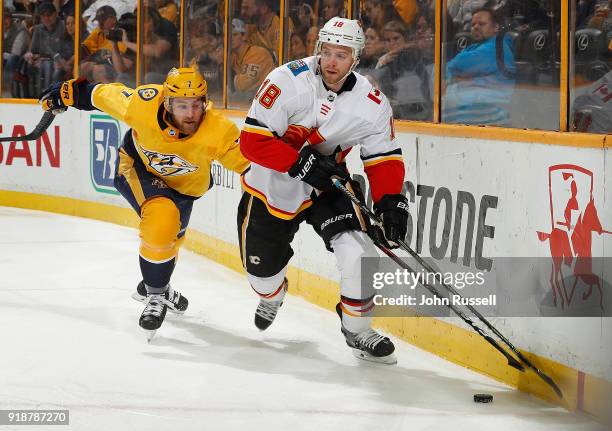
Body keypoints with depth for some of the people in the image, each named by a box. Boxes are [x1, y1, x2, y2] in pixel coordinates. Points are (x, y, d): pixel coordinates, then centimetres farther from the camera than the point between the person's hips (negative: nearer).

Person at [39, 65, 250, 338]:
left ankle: (153, 285, 56)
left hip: (183, 184, 3)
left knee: (170, 238, 24)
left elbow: (249, 161, -27)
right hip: (137, 165, -3)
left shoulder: (218, 131, -37)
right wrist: (68, 93, -7)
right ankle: (156, 295, -5)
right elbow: (104, 95, -19)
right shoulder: (143, 104, -36)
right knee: (163, 219, -28)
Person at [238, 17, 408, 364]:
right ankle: (271, 296, 51)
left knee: (358, 251, -21)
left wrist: (391, 202, -21)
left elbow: (385, 160, -4)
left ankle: (358, 330, 1)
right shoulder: (288, 81, -24)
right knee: (262, 268, 11)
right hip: (273, 186, -1)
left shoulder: (372, 103, -14)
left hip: (327, 185, 1)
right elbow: (253, 141, -25)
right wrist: (302, 164, -33)